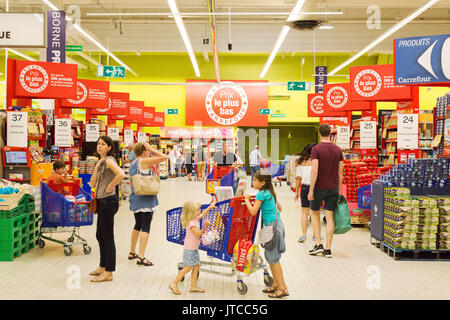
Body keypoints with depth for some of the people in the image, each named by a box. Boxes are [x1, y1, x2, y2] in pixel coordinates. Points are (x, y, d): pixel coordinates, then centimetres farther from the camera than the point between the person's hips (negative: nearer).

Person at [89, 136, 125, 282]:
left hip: (108, 200, -10)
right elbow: (92, 184, 12)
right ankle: (103, 267, 30)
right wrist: (96, 167, 2)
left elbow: (121, 175, -31)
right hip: (101, 201, 10)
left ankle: (108, 273, 2)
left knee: (107, 237, -4)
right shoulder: (101, 161, 17)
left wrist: (110, 186, -19)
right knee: (100, 236, 17)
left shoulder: (109, 160, -12)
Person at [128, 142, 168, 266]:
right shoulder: (144, 161, -11)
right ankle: (141, 256, -12)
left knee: (138, 225, 21)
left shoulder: (133, 164, 14)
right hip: (145, 199, -9)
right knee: (145, 227, -8)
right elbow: (164, 157, -15)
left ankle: (132, 252, 30)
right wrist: (152, 149, -4)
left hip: (135, 199, 9)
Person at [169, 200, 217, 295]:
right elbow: (198, 234, -22)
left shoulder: (195, 219, 7)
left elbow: (202, 214, 26)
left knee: (196, 266, 7)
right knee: (188, 267, -9)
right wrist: (205, 226, -27)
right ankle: (174, 284, -2)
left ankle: (193, 286, 12)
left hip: (194, 248, 10)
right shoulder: (192, 223, -21)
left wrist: (210, 207, 28)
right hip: (189, 249, -10)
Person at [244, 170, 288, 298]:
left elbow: (253, 211, -14)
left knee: (273, 257, -4)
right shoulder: (270, 192, 15)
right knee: (270, 256, 15)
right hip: (277, 223, 9)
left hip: (272, 225, -9)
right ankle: (276, 284, 22)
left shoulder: (261, 194, -11)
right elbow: (279, 208, 22)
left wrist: (247, 200, 0)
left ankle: (283, 288, -1)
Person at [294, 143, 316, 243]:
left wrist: (297, 191, 11)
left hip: (304, 187, 2)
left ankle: (303, 234, -3)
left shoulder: (301, 162, 3)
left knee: (304, 213, 7)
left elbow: (298, 178, 4)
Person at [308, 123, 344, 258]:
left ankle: (318, 244, 8)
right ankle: (328, 249, 8)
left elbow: (314, 171, -17)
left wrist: (311, 190, -13)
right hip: (333, 189, 4)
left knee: (314, 213, 15)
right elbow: (340, 172, 6)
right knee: (330, 217, 6)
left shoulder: (316, 149, -11)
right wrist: (338, 190, 14)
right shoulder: (338, 150, 4)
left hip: (319, 188, -3)